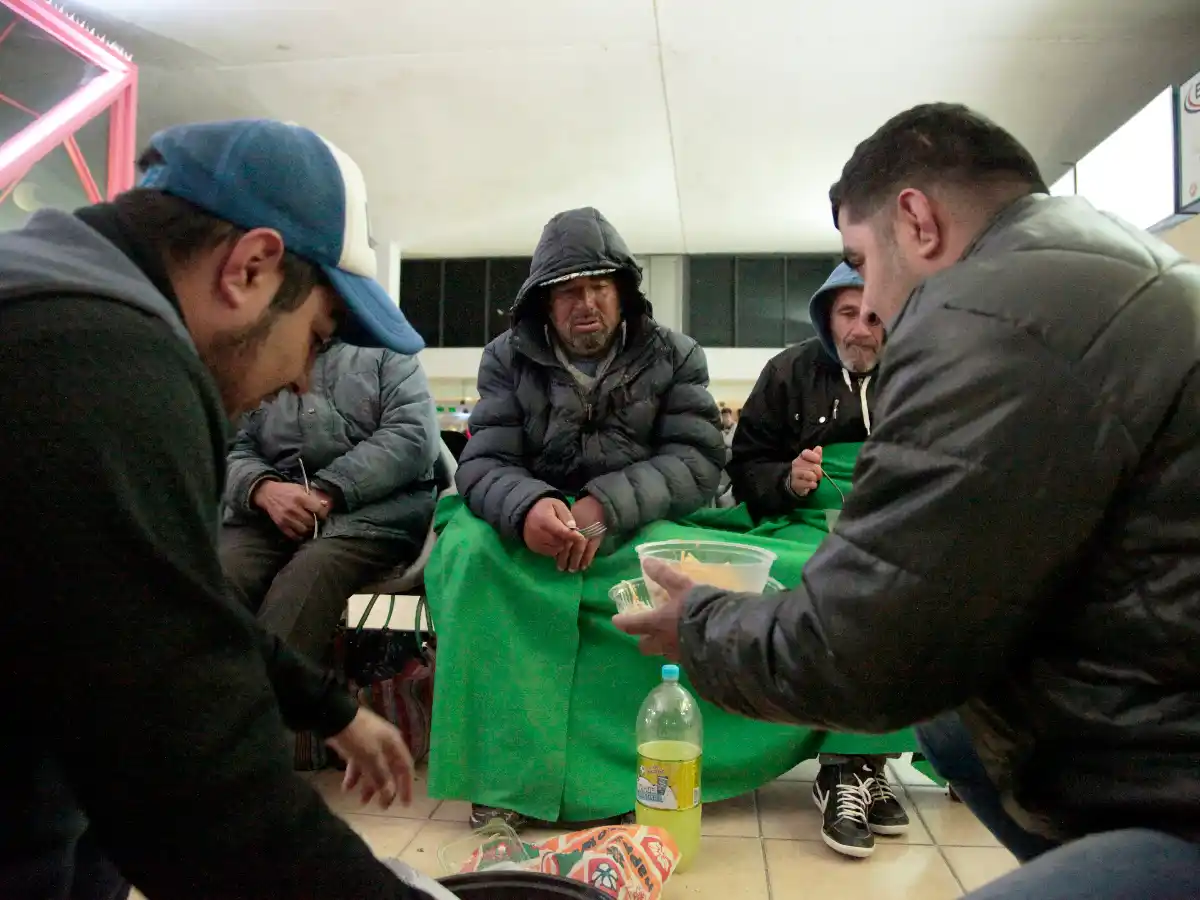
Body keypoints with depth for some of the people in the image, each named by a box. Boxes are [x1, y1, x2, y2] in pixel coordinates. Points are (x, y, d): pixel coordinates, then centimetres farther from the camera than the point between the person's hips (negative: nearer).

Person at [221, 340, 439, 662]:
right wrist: (263, 490, -16)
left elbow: (414, 435, -5)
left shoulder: (382, 344, 12)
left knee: (309, 574, -34)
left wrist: (327, 490, -14)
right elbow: (231, 448, 9)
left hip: (371, 506, -3)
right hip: (270, 509, 3)